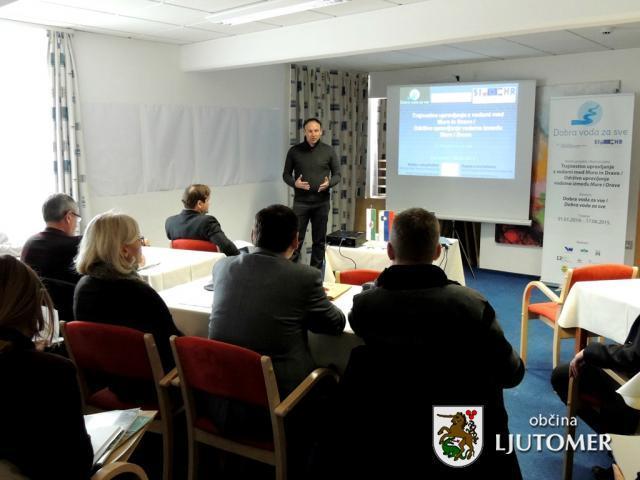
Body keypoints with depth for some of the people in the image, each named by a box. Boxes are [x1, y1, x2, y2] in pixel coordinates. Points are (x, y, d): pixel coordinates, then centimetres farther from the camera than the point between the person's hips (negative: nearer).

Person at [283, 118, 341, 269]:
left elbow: (337, 174, 7)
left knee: (319, 240, 8)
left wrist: (329, 183, -15)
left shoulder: (329, 151, 2)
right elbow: (286, 174, 7)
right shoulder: (294, 151, 2)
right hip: (301, 201, -1)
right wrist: (294, 183, -14)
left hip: (322, 202, 1)